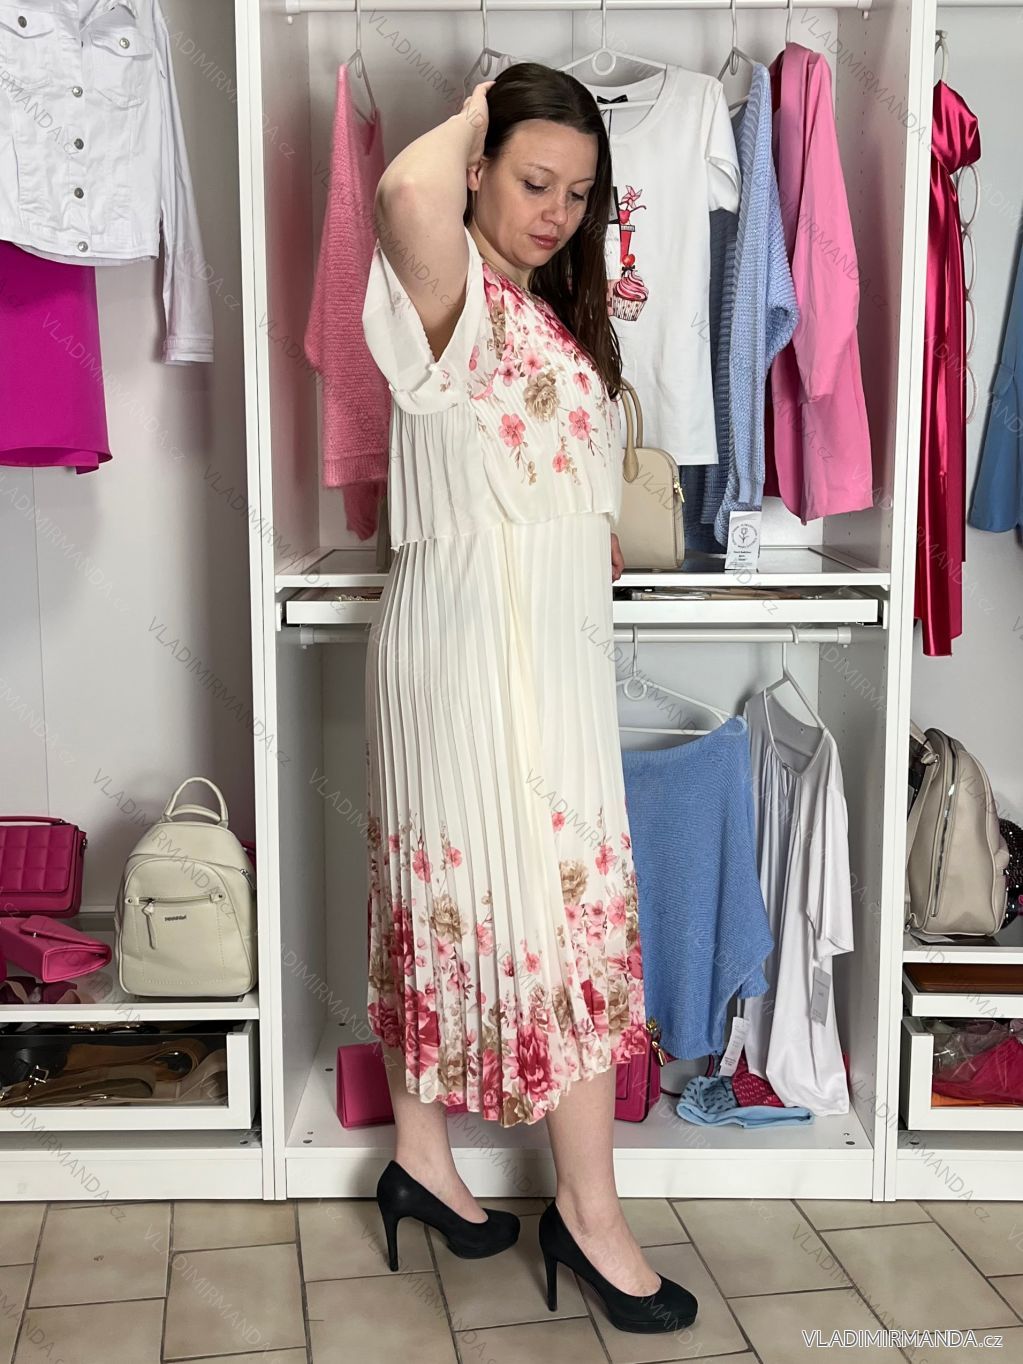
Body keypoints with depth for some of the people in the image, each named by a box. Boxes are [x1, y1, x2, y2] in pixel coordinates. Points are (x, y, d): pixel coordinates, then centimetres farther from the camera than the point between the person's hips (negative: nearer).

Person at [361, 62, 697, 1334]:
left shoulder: (551, 311, 18)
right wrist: (469, 117, -15)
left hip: (547, 646, 9)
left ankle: (420, 1156, 26)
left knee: (450, 900, 14)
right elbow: (407, 195, -35)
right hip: (475, 644, -9)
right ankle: (587, 1209, 7)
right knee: (567, 907, -5)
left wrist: (599, 541, 8)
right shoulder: (454, 291, -11)